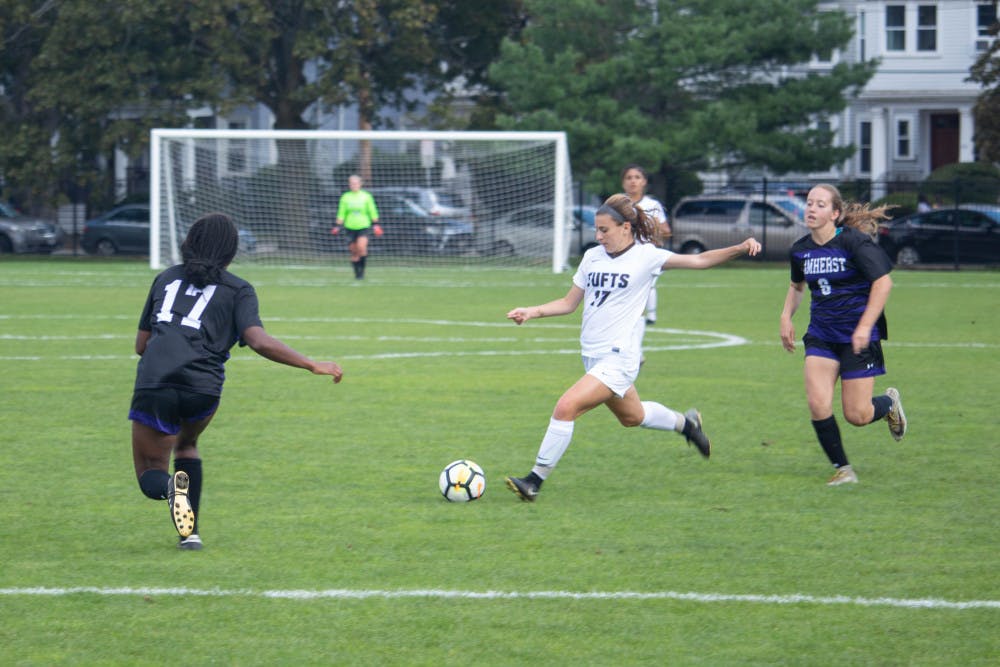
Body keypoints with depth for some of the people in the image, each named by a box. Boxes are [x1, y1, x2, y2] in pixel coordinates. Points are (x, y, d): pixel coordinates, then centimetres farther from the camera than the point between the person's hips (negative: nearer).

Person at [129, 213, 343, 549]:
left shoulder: (166, 279, 20)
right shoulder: (238, 290, 10)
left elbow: (141, 344, 23)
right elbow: (258, 341, -7)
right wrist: (313, 365, -4)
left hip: (153, 383, 0)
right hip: (203, 388, 0)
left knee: (150, 473, 13)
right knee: (186, 443, 31)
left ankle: (169, 485, -24)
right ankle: (190, 533, 19)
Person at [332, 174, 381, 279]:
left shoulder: (366, 196, 3)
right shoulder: (345, 197, 5)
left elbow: (372, 212, 7)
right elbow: (341, 213, 11)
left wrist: (375, 224, 1)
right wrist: (338, 226, 4)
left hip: (363, 226, -2)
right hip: (350, 227, 2)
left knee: (361, 247, -21)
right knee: (354, 252, 1)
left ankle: (362, 269, -5)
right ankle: (357, 273, 13)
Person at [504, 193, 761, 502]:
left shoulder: (646, 256, -9)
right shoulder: (592, 257, 7)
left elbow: (699, 260, -10)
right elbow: (569, 303, 14)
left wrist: (741, 248, -23)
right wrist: (531, 312, 0)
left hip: (619, 357, -7)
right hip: (592, 356, 7)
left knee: (566, 407, -21)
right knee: (631, 416, 25)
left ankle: (536, 479, -14)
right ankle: (685, 423, 52)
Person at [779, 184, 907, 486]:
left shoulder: (854, 242, -14)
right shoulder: (800, 250, 4)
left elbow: (883, 282, -15)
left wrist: (865, 327, -20)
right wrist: (786, 317, 9)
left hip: (858, 335, -5)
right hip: (821, 334, 5)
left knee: (857, 415, -4)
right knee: (818, 404, -14)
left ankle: (889, 402, 33)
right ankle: (842, 469, 5)